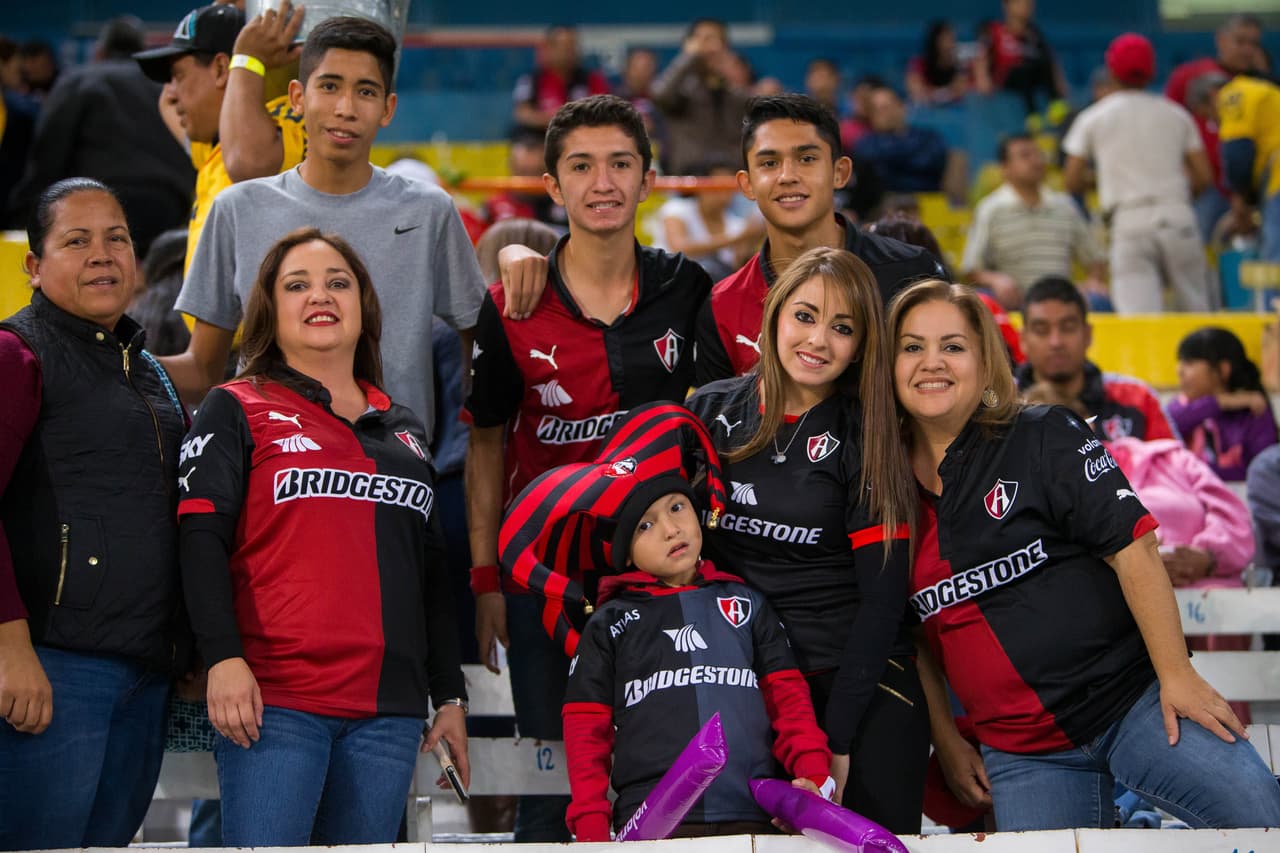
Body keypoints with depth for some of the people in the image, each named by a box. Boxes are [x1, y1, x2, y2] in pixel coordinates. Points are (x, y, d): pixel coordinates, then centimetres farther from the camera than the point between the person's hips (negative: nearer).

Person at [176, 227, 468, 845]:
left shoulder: (403, 430, 21)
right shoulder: (238, 411, 6)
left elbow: (431, 569, 23)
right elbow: (202, 539, -4)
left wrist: (450, 696, 19)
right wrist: (223, 657, -17)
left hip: (389, 710, 5)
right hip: (274, 700, -5)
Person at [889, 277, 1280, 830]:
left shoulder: (1043, 438, -4)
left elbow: (1132, 549, -9)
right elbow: (914, 630, 15)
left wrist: (1176, 677, -14)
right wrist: (945, 740, 10)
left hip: (1134, 703, -3)